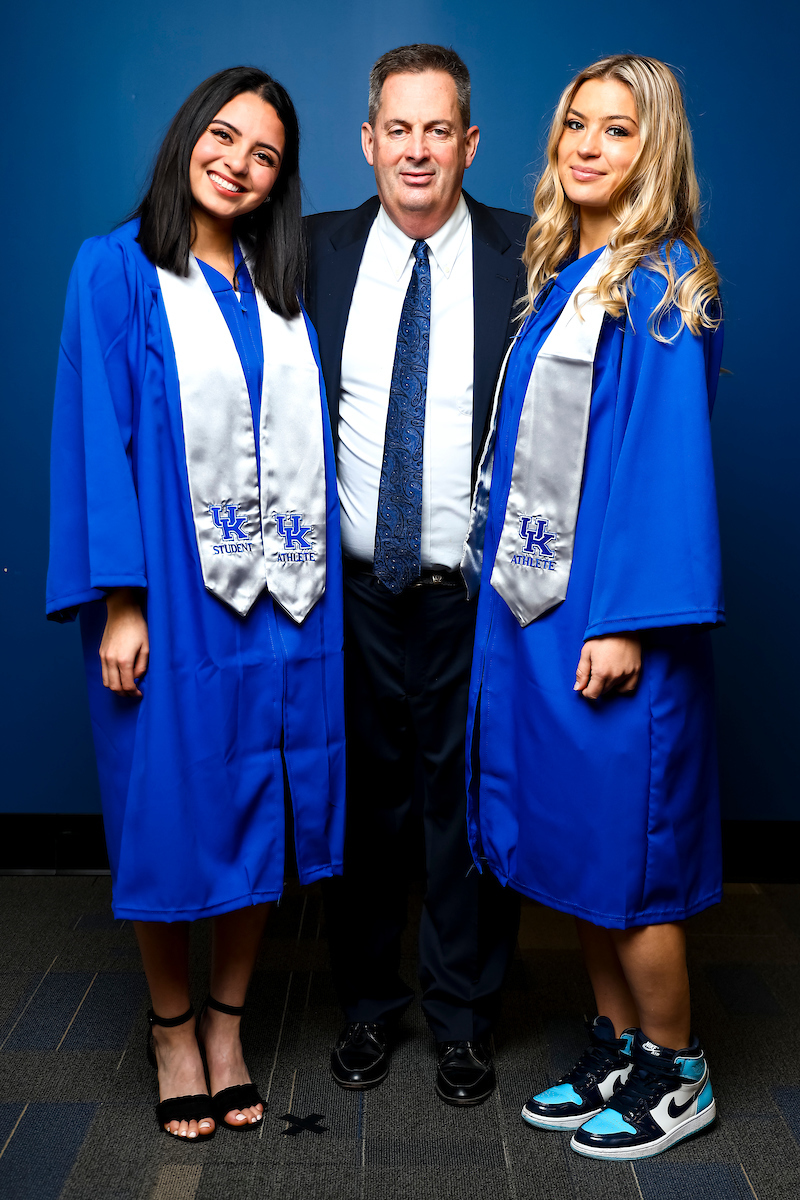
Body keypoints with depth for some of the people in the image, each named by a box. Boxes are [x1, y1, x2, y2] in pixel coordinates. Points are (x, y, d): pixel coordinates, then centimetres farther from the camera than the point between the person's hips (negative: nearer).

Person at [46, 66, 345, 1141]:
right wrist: (118, 601, -13)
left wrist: (319, 576, 4)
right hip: (170, 592, -4)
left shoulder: (282, 285, 13)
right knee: (173, 811, 5)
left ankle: (227, 1023, 27)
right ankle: (171, 1027, 27)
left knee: (262, 807, 9)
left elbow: (309, 435, 13)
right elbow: (100, 434, -6)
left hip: (280, 590, 4)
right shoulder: (117, 269, 0)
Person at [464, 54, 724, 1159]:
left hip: (609, 612, -8)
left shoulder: (661, 282, -8)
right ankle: (617, 1049, 31)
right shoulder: (560, 276, 14)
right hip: (538, 601, 8)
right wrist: (508, 580, 10)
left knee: (622, 843, 2)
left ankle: (676, 1075, 22)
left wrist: (627, 620, -20)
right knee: (572, 835, 14)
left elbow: (666, 454, -15)